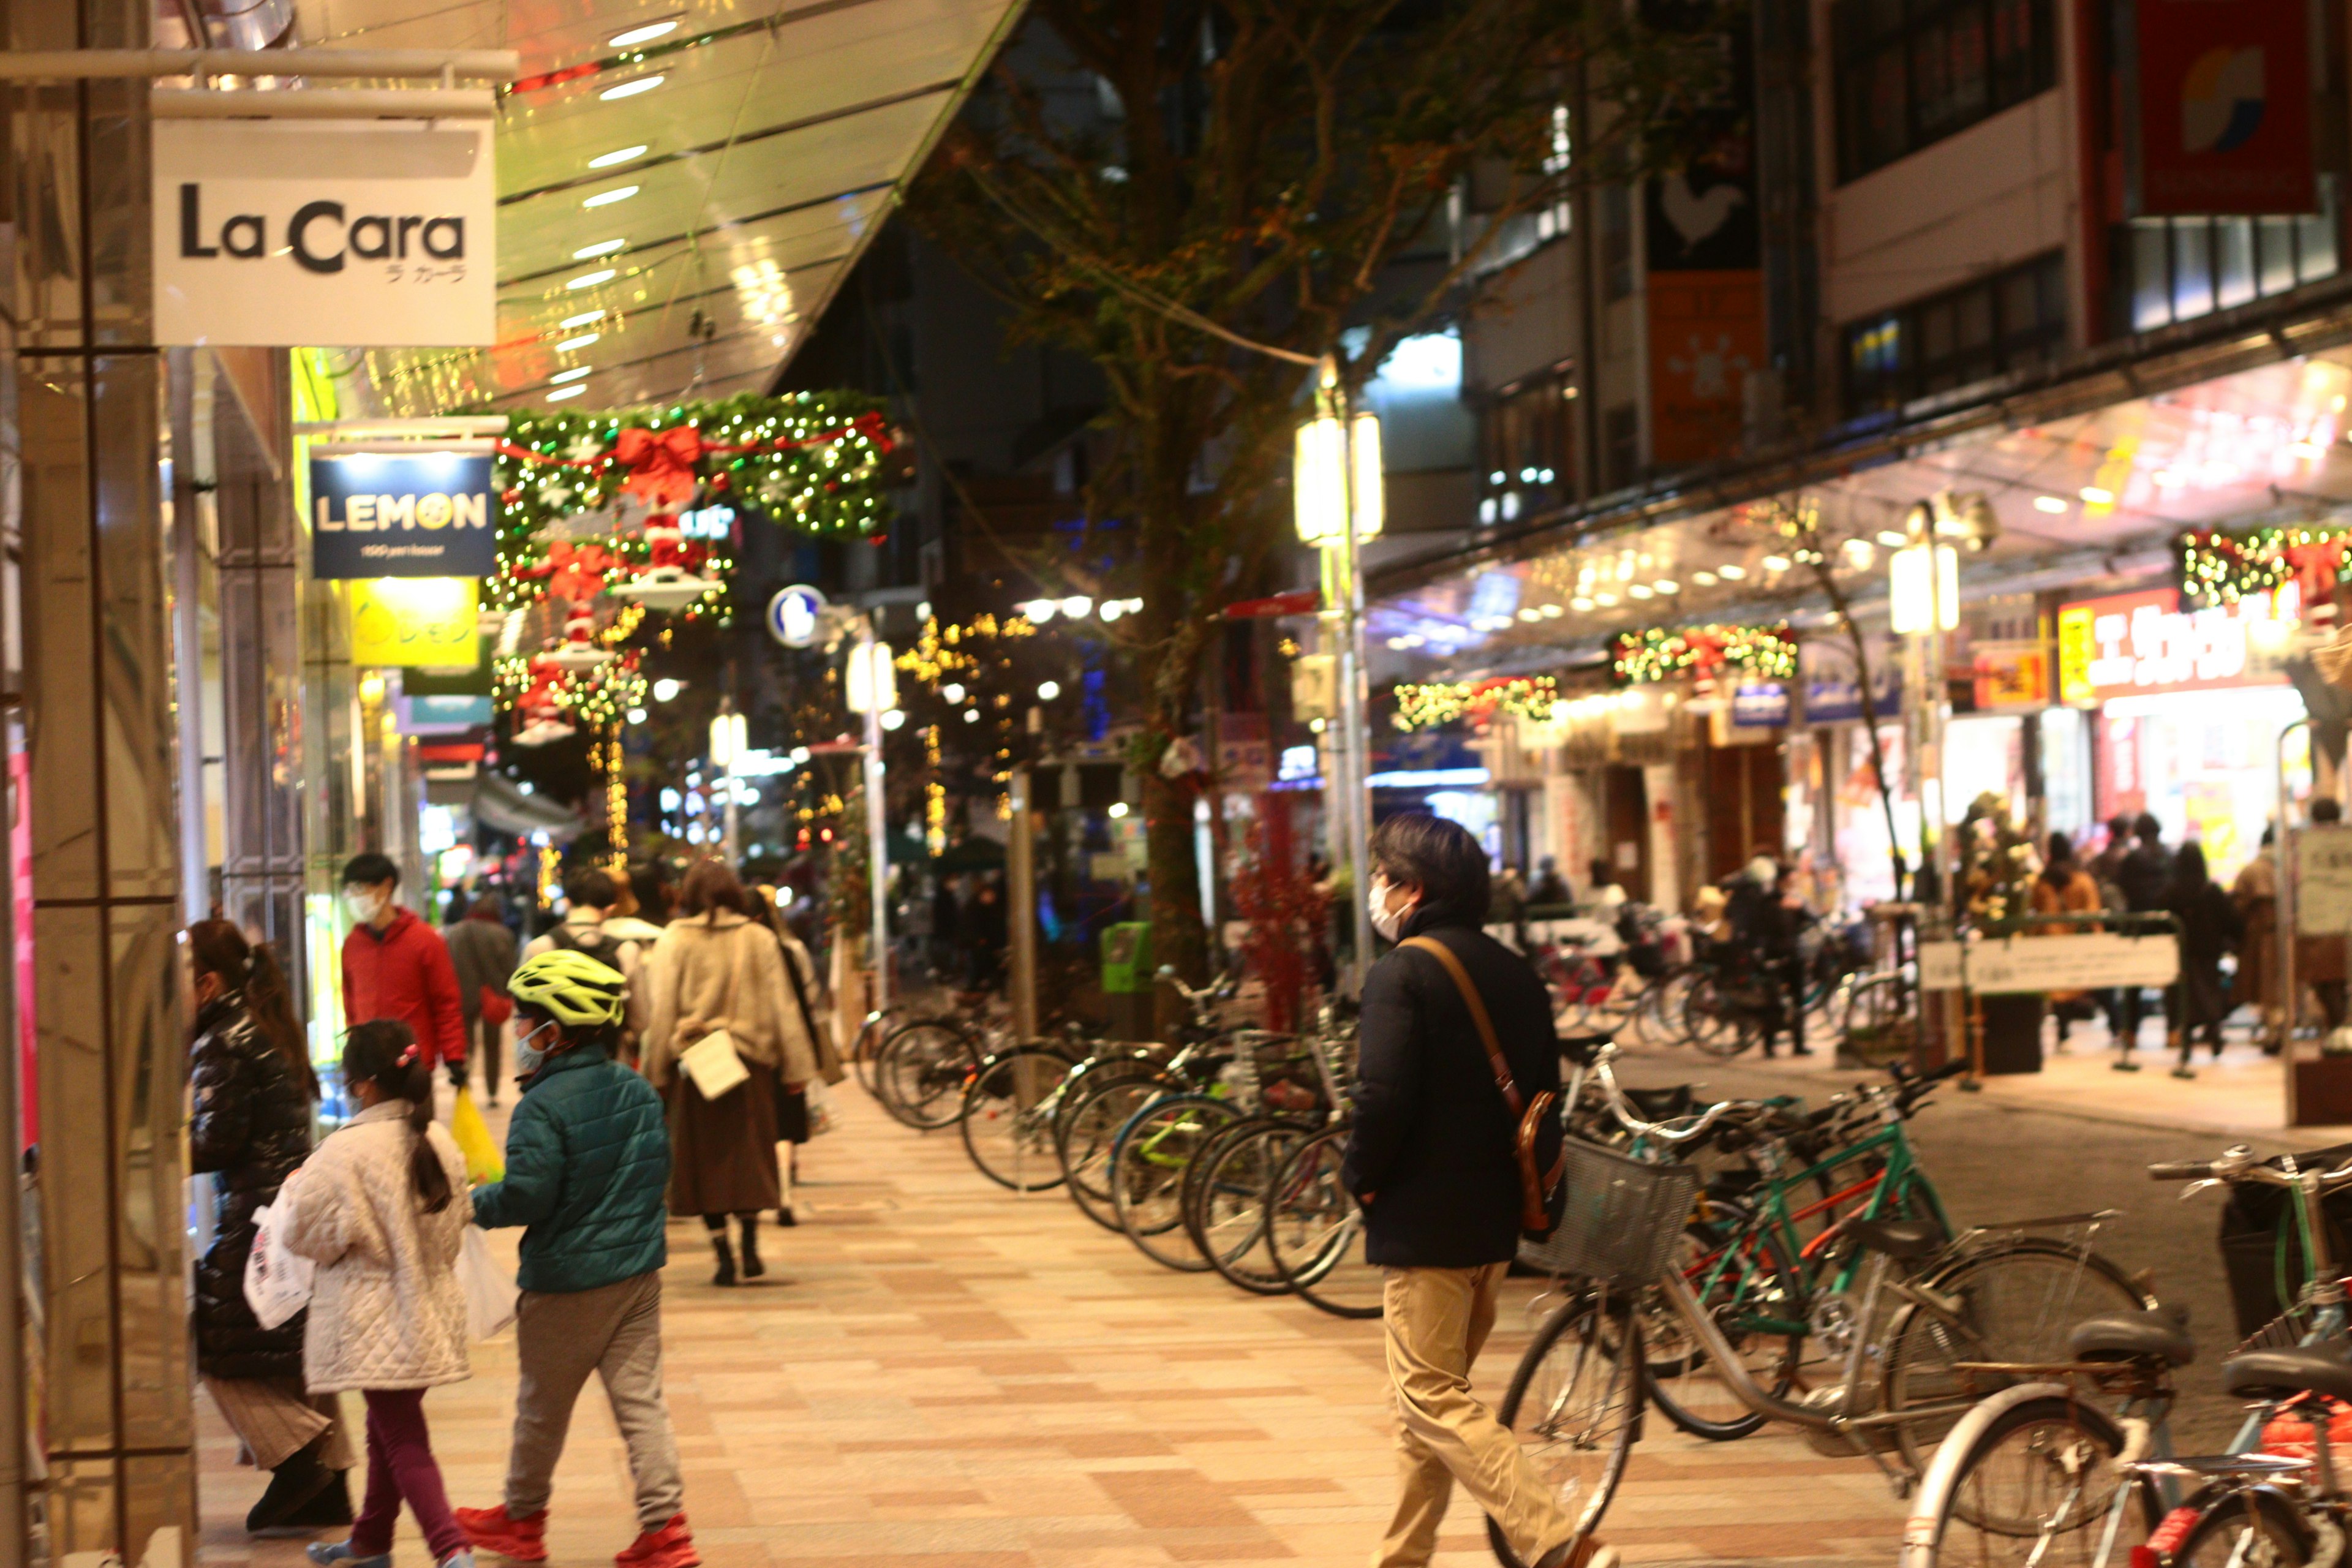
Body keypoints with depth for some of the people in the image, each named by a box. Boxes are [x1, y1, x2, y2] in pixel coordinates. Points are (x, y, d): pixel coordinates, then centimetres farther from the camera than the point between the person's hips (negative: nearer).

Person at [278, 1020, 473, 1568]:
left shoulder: (347, 1151, -20)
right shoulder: (439, 1141, 1)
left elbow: (305, 1231, -11)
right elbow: (456, 1223, 12)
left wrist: (295, 1188, 8)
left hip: (374, 1317, -7)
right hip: (429, 1311, 7)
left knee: (402, 1440, -5)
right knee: (390, 1427, 21)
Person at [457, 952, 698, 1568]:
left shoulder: (543, 1107, -19)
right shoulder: (638, 1089, 3)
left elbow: (525, 1194, -23)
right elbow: (659, 1166, 11)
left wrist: (478, 1204, -5)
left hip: (565, 1283, -6)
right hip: (637, 1273, 6)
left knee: (543, 1406, 13)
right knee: (640, 1399, 6)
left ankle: (522, 1518, 31)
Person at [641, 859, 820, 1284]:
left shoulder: (675, 940, -2)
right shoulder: (760, 938, 3)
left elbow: (660, 1010, -3)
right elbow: (781, 1006, 6)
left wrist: (656, 1072, 1)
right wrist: (798, 1066, 9)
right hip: (751, 1057, 2)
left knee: (705, 1157, 5)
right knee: (749, 1152, 13)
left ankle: (723, 1255, 1)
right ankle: (750, 1249, 5)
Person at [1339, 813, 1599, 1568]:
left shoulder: (1402, 974, -15)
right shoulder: (1517, 974, 11)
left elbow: (1383, 1098, -23)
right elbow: (1546, 1091, 16)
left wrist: (1360, 1176, -7)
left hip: (1424, 1222, -9)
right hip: (1496, 1222, 9)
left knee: (1433, 1401, -5)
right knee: (1434, 1394, 18)